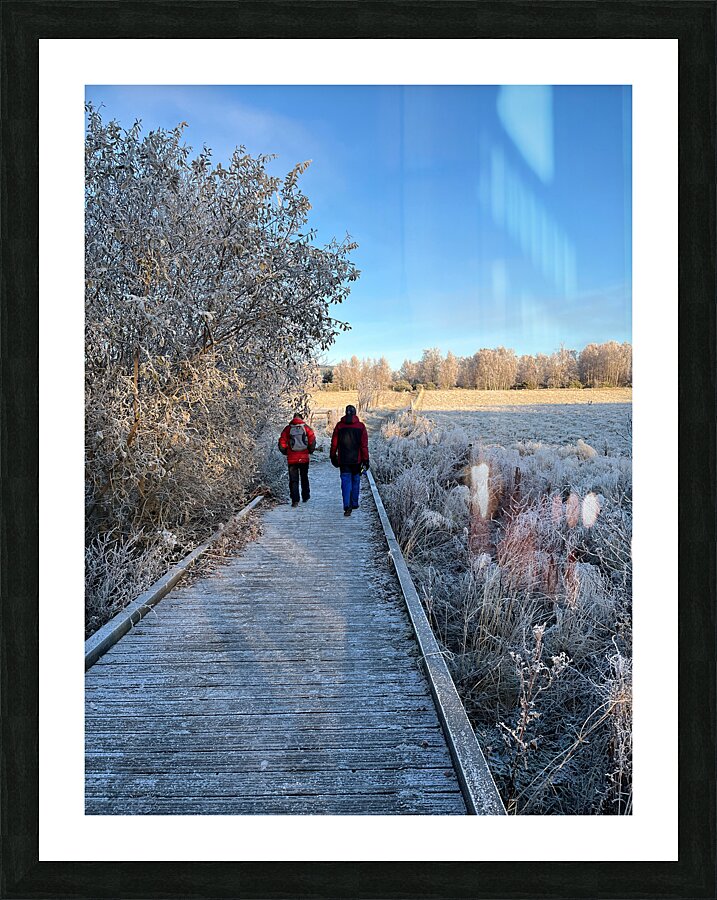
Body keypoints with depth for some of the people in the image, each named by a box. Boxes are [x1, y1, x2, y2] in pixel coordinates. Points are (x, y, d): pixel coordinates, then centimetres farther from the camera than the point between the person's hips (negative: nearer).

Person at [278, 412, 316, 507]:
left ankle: (295, 500, -6)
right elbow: (312, 440, -7)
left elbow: (282, 442, -1)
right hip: (304, 458, 1)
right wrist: (310, 450, 9)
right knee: (304, 478, 18)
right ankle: (305, 497, 26)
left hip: (292, 459, 0)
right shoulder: (306, 428, -1)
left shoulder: (288, 429, 0)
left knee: (293, 480, 3)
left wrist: (285, 452, 14)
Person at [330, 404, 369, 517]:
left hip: (343, 460, 0)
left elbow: (334, 443, 2)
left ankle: (347, 506, -14)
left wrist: (333, 457, 13)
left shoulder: (339, 425, -1)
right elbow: (364, 445, -5)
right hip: (357, 460, 0)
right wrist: (365, 460, -1)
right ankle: (354, 504, 23)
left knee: (346, 482, -1)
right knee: (355, 481, 14)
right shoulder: (361, 426, -3)